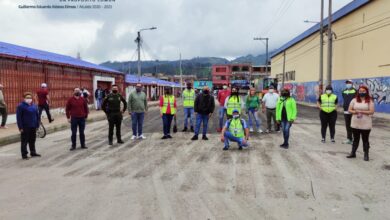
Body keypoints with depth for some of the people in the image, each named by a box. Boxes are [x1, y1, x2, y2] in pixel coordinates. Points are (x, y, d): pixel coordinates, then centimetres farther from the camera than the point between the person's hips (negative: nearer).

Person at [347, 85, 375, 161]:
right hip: (355, 124, 3)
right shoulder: (354, 100, 5)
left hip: (366, 125, -3)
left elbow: (371, 111, -12)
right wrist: (355, 112, -16)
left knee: (365, 140, 6)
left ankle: (366, 155, 15)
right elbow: (349, 110, 3)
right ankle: (353, 153, 23)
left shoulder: (370, 101, -5)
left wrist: (361, 111, -18)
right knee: (355, 139, 14)